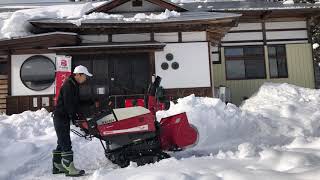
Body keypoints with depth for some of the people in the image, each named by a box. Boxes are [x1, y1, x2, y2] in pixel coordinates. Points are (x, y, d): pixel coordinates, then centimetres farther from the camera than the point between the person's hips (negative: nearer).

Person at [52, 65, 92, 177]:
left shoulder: (74, 85, 13)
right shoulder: (68, 85, -18)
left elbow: (76, 102, 17)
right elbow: (68, 104, -22)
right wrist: (74, 117, -17)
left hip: (64, 117, 10)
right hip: (61, 117, -10)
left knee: (62, 143, 15)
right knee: (66, 144, -8)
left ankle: (57, 166, 25)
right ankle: (70, 169, -4)